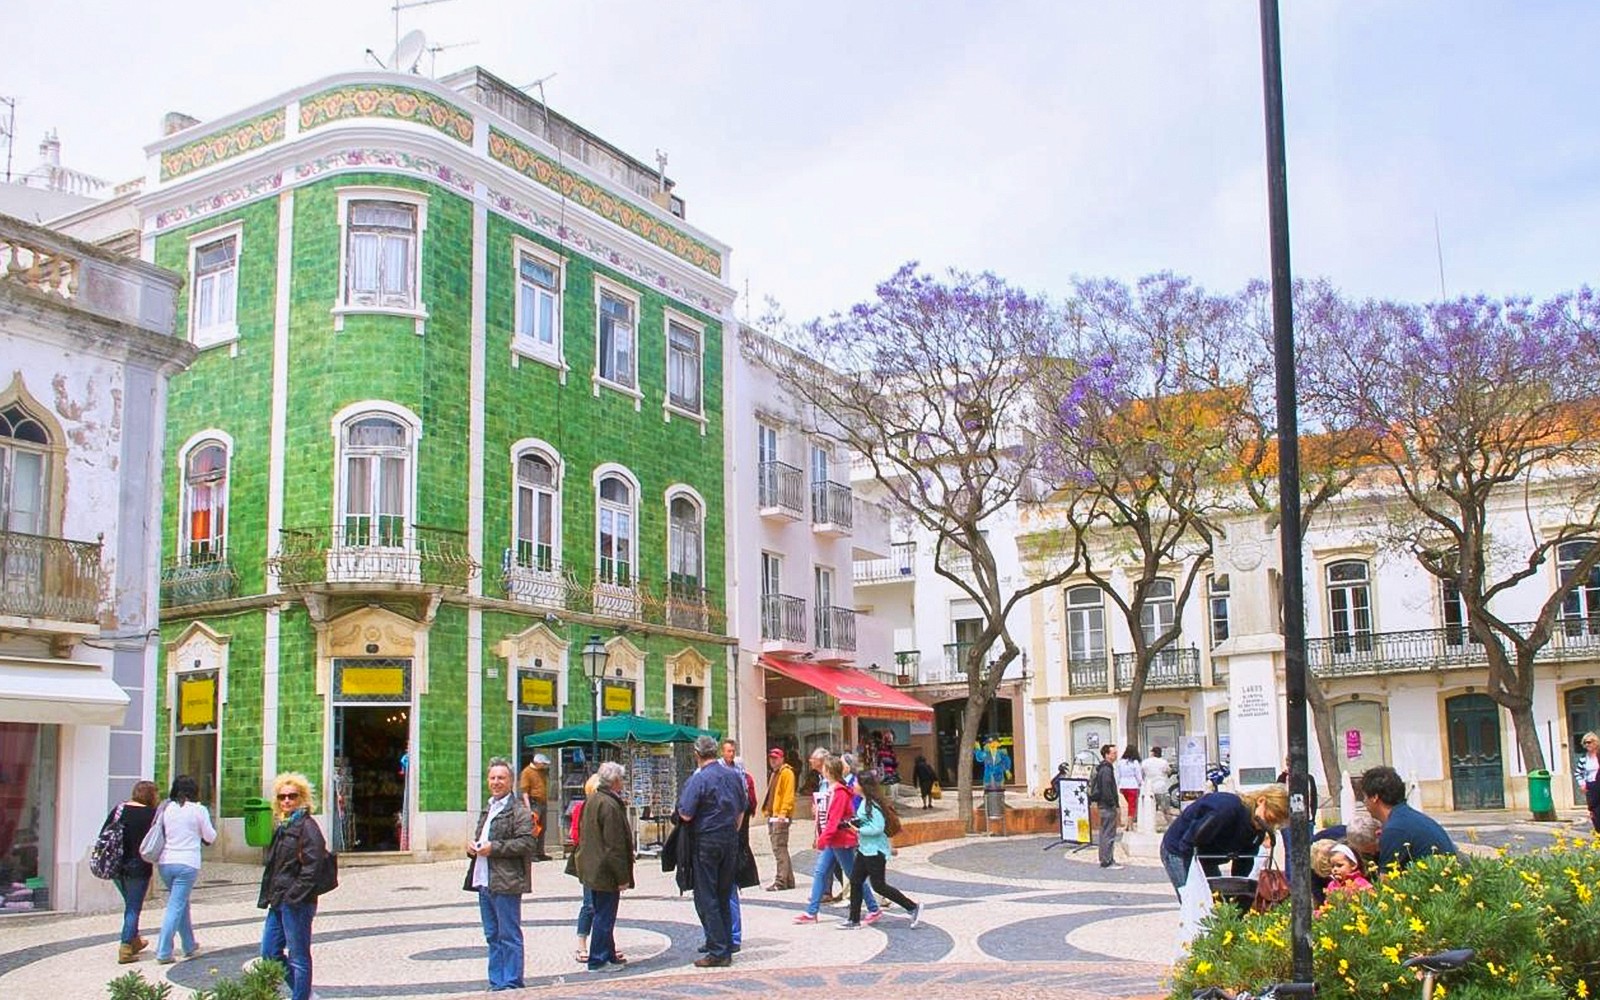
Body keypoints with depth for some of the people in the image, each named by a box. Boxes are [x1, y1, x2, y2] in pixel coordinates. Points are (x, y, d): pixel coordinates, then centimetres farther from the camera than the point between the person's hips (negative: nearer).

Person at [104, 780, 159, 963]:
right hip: (138, 868, -6)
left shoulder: (119, 809, 4)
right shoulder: (151, 814, -11)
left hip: (116, 866, 6)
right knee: (133, 908, 3)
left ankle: (135, 941, 35)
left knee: (130, 904, 22)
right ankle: (125, 948, -1)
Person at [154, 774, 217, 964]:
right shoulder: (199, 810, -5)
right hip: (187, 863, -5)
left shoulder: (167, 808, 4)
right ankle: (163, 952, -6)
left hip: (165, 862, 5)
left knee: (181, 904, 18)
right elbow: (210, 837, 2)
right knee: (176, 907, -2)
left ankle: (190, 946, 28)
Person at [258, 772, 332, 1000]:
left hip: (297, 903, -10)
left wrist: (293, 896, -20)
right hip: (279, 902, 10)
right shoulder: (282, 826, 16)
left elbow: (312, 869, -17)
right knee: (269, 953, 14)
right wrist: (268, 896, 14)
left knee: (298, 957, -2)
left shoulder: (307, 826, -11)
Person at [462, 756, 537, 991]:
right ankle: (496, 983, 21)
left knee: (509, 936, -3)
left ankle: (511, 984, 3)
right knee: (492, 936, 14)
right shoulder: (487, 809, 21)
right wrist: (473, 847, 9)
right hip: (484, 881, 9)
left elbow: (526, 843, -17)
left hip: (505, 883, -9)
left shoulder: (518, 811, -7)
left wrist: (494, 848, -19)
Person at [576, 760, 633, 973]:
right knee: (604, 917, -1)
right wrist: (622, 877, -17)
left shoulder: (591, 801, 10)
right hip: (606, 872, -10)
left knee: (602, 914, 18)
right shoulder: (610, 805, -21)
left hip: (591, 869, 10)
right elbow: (615, 846, -21)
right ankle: (598, 960, 4)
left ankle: (609, 955, 27)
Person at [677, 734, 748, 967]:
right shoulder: (734, 776, 6)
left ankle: (718, 952, -2)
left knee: (706, 898, 0)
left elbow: (686, 815, -16)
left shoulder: (698, 779, -14)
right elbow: (741, 810, 13)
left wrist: (680, 806, 5)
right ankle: (726, 948, 16)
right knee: (724, 897, 14)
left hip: (706, 841, -6)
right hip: (731, 840, 6)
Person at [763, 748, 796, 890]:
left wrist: (783, 812, -24)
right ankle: (788, 880, 17)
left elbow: (788, 795, -17)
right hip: (772, 816, 10)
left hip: (781, 817, -10)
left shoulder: (786, 773, -8)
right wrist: (768, 811, 18)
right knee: (780, 849, 12)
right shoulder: (774, 774, 22)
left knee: (779, 848, -12)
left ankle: (780, 881, -12)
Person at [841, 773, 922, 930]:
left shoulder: (872, 805, -20)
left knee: (879, 885, -3)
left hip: (875, 851, -10)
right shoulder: (864, 802, 9)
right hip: (865, 849, 10)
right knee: (855, 881, 10)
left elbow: (878, 828, -25)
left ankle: (913, 907, 6)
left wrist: (859, 829, -19)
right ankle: (854, 919, 17)